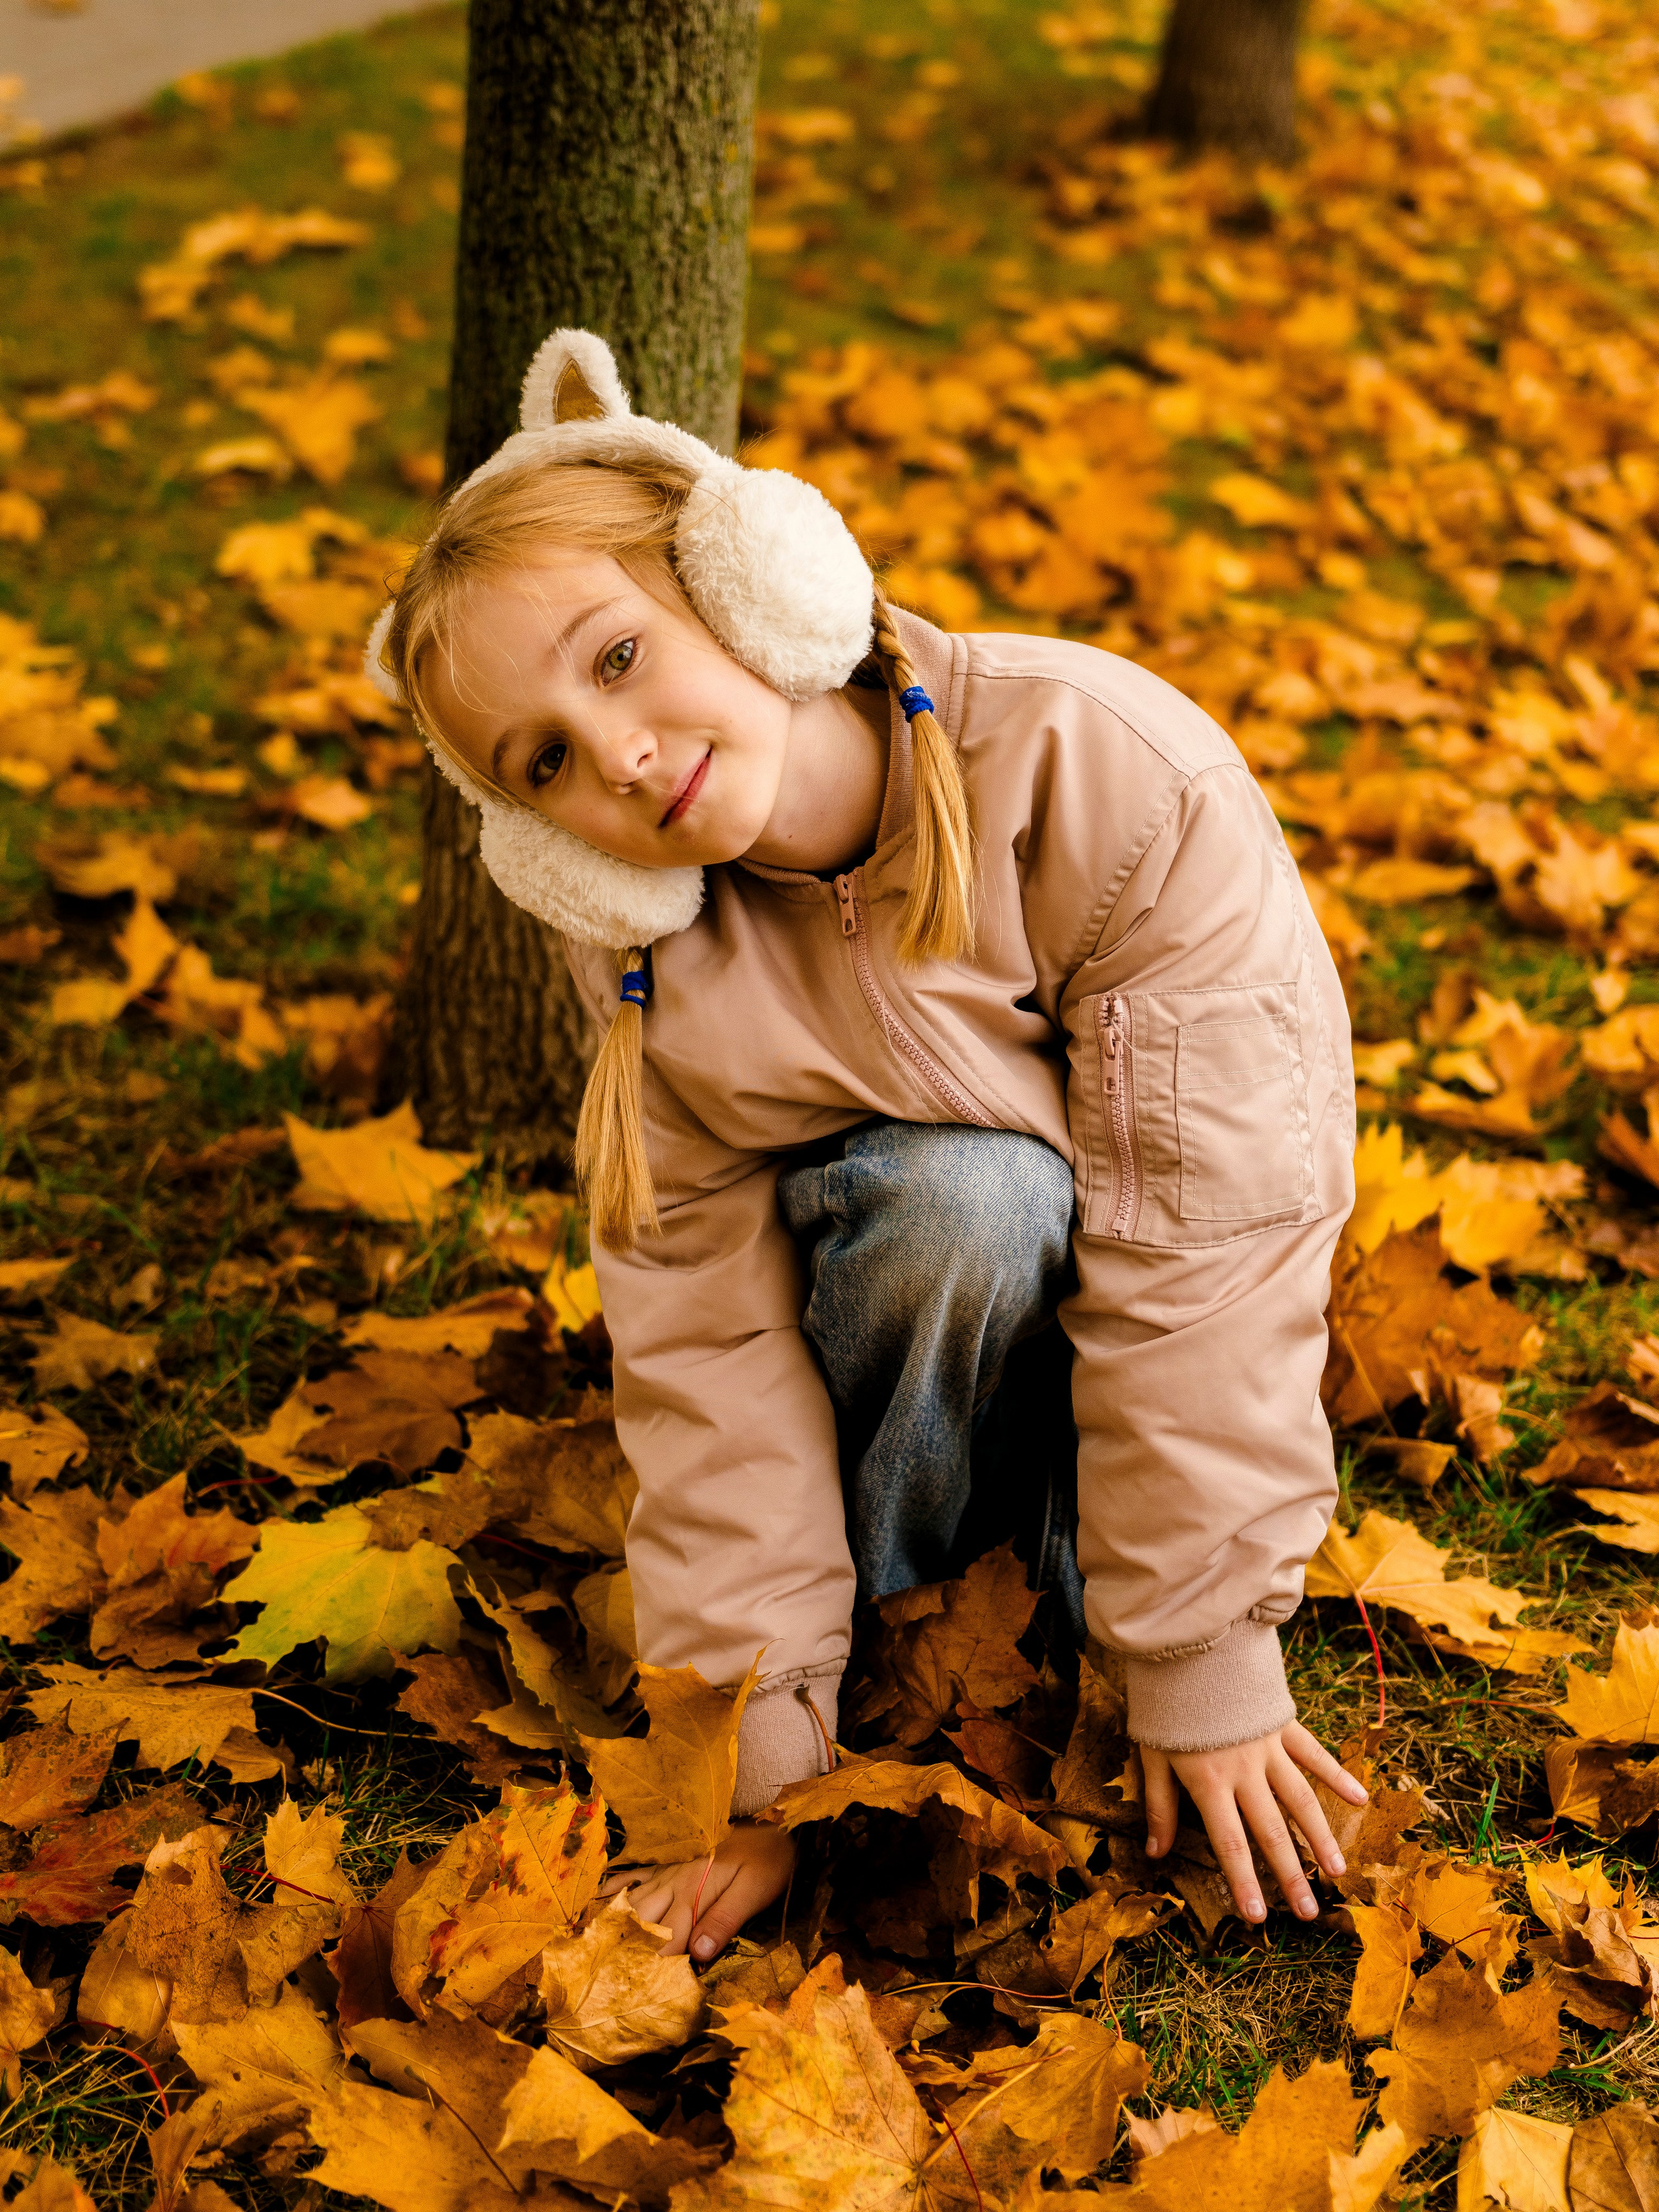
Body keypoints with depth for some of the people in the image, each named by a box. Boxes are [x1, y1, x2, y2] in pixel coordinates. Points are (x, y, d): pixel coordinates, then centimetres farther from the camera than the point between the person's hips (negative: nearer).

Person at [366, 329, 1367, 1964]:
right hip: (898, 1269, 1)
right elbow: (709, 1341, -18)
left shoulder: (1115, 777, -32)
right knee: (955, 1199, -33)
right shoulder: (653, 965, -20)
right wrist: (755, 1743, -22)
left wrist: (1199, 1662, -26)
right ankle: (868, 1587, -10)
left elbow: (1198, 1243, -30)